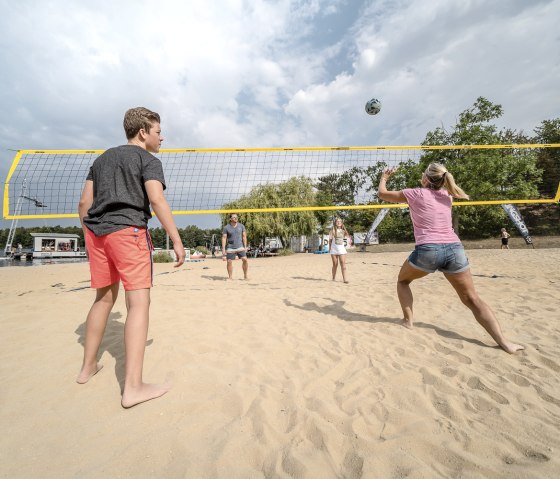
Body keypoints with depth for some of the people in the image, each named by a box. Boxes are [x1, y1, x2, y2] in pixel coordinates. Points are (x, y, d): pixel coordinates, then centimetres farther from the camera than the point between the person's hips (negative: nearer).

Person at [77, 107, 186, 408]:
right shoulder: (148, 160, 1)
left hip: (96, 231, 8)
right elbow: (157, 200, -15)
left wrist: (89, 233, 25)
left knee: (105, 298, 18)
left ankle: (88, 367, 30)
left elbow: (84, 202, 18)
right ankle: (133, 387, -10)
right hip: (128, 230, -7)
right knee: (139, 302, -9)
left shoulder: (102, 158, 22)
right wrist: (177, 241, -16)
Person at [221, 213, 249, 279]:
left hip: (240, 247, 1)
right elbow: (224, 238, -2)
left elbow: (244, 236, 7)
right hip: (230, 248, -1)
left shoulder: (241, 226, 3)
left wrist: (245, 246, 2)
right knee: (229, 262, -1)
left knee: (245, 260, -7)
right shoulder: (226, 227, -3)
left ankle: (245, 275, 8)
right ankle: (230, 277, 14)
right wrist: (223, 249, -8)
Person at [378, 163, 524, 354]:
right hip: (454, 249, 5)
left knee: (402, 281, 23)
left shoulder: (416, 193, 4)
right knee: (472, 299, 12)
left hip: (428, 250, -4)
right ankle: (504, 342, 4)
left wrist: (384, 177, 32)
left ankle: (408, 320, 18)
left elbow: (382, 193, 16)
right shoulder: (446, 195, 17)